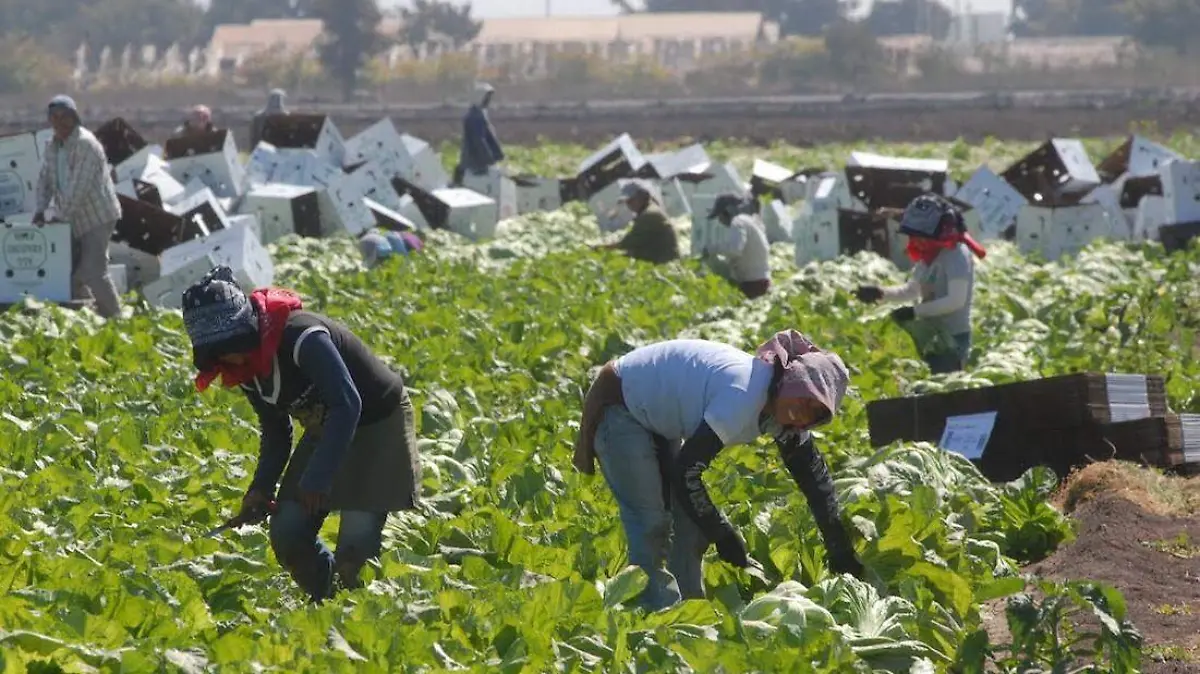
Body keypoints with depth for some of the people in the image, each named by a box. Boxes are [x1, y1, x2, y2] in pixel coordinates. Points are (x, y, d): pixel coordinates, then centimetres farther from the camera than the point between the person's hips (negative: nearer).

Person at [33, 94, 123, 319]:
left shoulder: (85, 144, -19)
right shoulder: (52, 146, 9)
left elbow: (79, 186, -23)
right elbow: (45, 180, 12)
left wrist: (62, 216, -22)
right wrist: (40, 210, -2)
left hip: (97, 217, -8)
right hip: (74, 220, 8)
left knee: (94, 272, -13)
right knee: (70, 273, 6)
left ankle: (114, 319, -4)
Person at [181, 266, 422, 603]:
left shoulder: (302, 338, -31)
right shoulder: (246, 366, -4)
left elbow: (347, 405, -35)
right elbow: (275, 432, 8)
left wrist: (318, 476, -38)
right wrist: (261, 488, -6)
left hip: (379, 426, -8)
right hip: (326, 431, 8)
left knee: (356, 542, -18)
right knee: (288, 533, -4)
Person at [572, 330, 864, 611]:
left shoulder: (782, 406, -7)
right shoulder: (744, 396, -35)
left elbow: (813, 473, 5)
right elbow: (686, 472, -32)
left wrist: (840, 551, 5)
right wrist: (723, 536, -21)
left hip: (656, 417, 9)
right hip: (618, 409, -9)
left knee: (689, 520, 5)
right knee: (652, 523, -15)